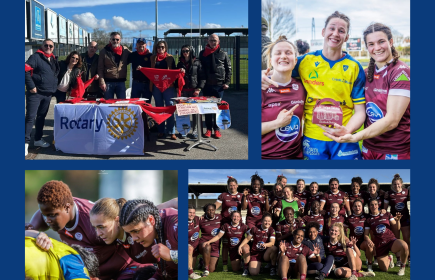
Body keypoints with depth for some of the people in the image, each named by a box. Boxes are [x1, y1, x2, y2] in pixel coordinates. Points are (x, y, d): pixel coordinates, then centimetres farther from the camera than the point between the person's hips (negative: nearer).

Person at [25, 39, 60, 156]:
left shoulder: (53, 60, 16)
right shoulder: (36, 57, -8)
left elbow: (56, 74, 27)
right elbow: (26, 70, -17)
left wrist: (54, 87, 15)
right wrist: (31, 86, -19)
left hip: (48, 94, 7)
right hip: (35, 93, -7)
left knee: (41, 117, 15)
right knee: (30, 117, -8)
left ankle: (38, 139, 24)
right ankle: (26, 142, -8)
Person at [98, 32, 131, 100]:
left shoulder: (125, 50, 5)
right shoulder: (104, 51, 1)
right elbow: (100, 69, 0)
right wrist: (102, 81, -8)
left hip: (121, 82, 1)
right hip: (108, 82, -1)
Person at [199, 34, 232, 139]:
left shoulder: (223, 54, 5)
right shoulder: (203, 53, 6)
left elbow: (228, 69, 7)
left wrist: (227, 82, -1)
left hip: (220, 85, -1)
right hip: (207, 85, 1)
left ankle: (216, 129, 10)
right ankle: (209, 129, 11)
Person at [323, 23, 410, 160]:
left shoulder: (401, 72, -13)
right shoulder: (367, 73, 8)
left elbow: (392, 120, -20)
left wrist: (355, 137, -26)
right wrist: (348, 130, -8)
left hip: (396, 152, -6)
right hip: (369, 147, 6)